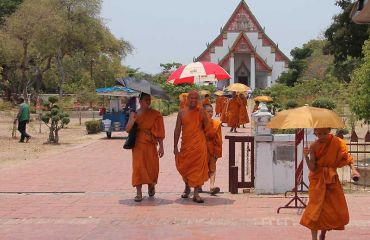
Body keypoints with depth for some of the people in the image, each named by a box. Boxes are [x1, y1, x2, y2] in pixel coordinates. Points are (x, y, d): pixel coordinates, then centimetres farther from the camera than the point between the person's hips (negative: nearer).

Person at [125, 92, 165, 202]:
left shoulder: (155, 114, 1)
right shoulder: (134, 114, 5)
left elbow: (159, 132, -1)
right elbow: (127, 130, 1)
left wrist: (161, 146, -6)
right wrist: (132, 120, -18)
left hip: (151, 145, 0)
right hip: (138, 144, 1)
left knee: (152, 167, 3)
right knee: (138, 166, -6)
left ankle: (151, 186, 33)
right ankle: (139, 193, -3)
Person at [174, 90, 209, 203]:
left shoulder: (201, 112, 2)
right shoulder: (182, 112, 6)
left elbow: (207, 127, 2)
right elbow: (177, 130, 7)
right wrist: (175, 146, 4)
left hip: (199, 145, -2)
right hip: (185, 145, 2)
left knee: (198, 168, -6)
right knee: (185, 168, 12)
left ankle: (196, 193, -2)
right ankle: (187, 187, 37)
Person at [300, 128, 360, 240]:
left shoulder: (336, 142, -5)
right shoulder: (314, 147, -9)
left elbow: (345, 156, 2)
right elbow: (312, 168, -11)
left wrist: (353, 169, -12)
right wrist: (306, 156, -27)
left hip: (332, 178, 3)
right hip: (318, 179, -3)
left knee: (337, 209, 5)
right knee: (316, 207, -11)